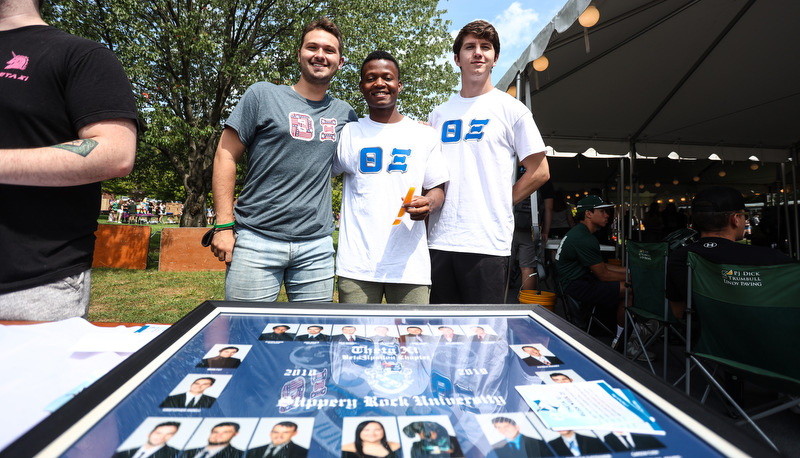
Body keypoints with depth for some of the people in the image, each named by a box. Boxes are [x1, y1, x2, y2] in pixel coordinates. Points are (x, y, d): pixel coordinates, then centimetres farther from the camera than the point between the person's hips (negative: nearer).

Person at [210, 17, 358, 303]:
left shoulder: (344, 113, 12)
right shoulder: (262, 95, 2)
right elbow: (226, 155, 0)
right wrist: (224, 225, -6)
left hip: (317, 247, 3)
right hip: (256, 239, -2)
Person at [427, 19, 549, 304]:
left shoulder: (511, 109, 3)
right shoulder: (438, 115, 15)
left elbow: (539, 172, 3)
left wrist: (500, 204, -1)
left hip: (487, 242, -3)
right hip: (439, 239, 4)